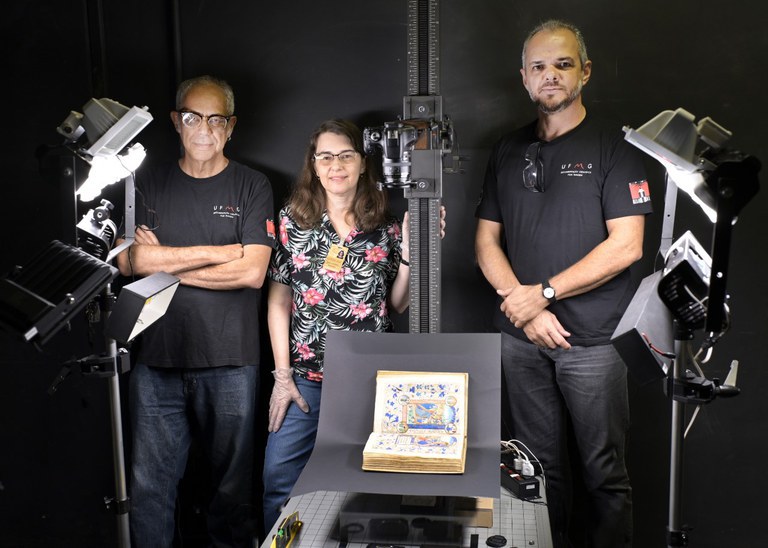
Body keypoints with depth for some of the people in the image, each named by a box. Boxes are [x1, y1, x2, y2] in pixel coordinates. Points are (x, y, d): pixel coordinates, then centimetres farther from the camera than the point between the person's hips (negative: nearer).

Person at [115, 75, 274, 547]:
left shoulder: (252, 187, 2)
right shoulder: (149, 186, 8)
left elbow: (253, 273, -10)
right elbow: (130, 261, -5)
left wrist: (166, 263, -7)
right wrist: (216, 252, -9)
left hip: (230, 361, -1)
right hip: (157, 358, 2)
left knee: (233, 482, 11)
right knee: (150, 484, 8)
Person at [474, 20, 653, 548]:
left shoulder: (614, 145, -3)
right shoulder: (509, 150, 11)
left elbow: (625, 246, -11)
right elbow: (487, 240, 9)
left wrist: (543, 293, -13)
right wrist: (524, 308, -6)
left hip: (592, 339, -4)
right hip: (521, 337, 4)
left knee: (603, 470, 5)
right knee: (540, 465, 14)